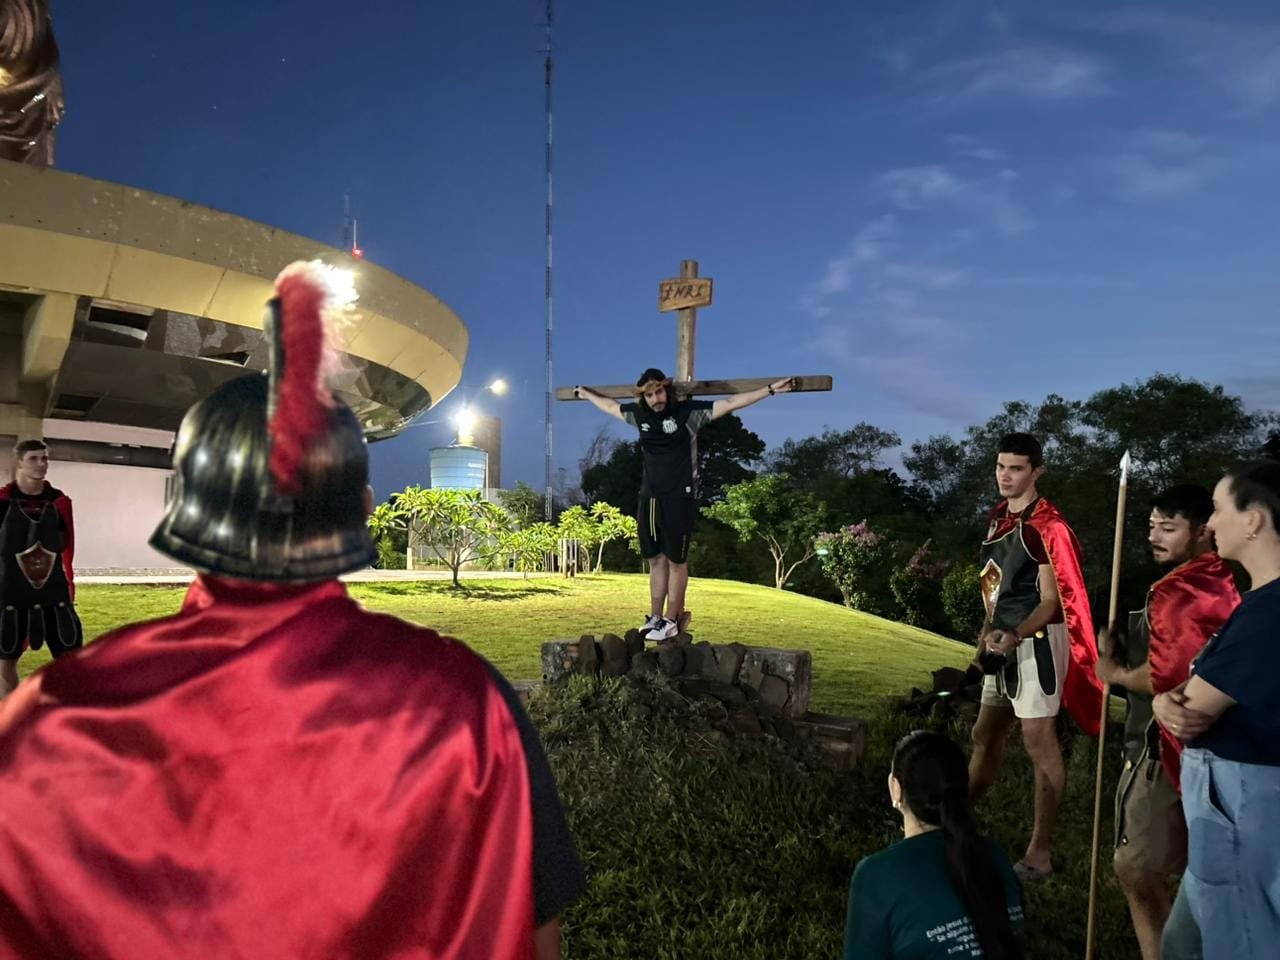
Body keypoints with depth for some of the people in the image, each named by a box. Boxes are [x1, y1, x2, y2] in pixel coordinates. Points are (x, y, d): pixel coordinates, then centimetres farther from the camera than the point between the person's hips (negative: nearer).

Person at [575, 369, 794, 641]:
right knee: (656, 559, 11)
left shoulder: (688, 412, -8)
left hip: (679, 499, -5)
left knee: (676, 561, 2)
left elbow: (731, 403, -11)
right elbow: (611, 405, 26)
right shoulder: (638, 414, 7)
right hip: (649, 498, 5)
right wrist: (586, 394, 41)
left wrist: (771, 389, -16)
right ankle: (655, 617, 19)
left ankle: (671, 621, 11)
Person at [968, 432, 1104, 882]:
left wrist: (1016, 635, -32)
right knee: (985, 735, 17)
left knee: (1039, 742, -3)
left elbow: (1051, 600, -18)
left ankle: (1041, 851, 7)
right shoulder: (998, 516, 11)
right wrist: (989, 631, 15)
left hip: (1035, 641, -9)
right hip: (1005, 640, 9)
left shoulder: (1046, 524, -16)